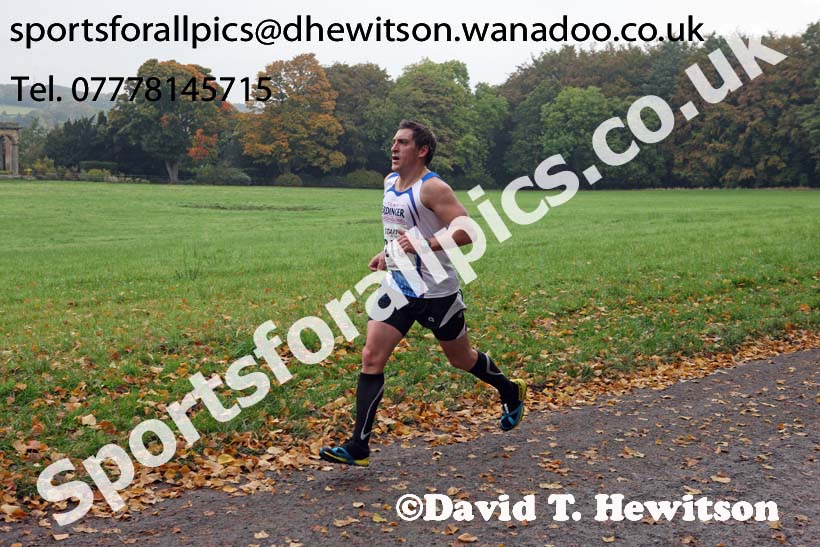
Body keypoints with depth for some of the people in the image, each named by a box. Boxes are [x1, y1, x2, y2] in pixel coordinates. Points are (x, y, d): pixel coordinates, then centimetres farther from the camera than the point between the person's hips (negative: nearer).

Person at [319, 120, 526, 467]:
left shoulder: (433, 188, -17)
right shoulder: (390, 182, 8)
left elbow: (467, 231, -25)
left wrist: (424, 245, -29)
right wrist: (388, 253, 12)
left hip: (435, 291, -7)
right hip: (397, 287, 7)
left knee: (461, 359, 12)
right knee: (371, 357, -6)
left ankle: (511, 392, 43)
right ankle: (358, 447, -4)